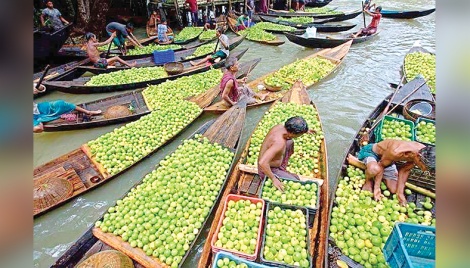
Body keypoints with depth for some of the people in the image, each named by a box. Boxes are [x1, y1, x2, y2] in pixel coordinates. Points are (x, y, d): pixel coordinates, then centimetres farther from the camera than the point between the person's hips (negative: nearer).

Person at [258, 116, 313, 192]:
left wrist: (304, 130, 13)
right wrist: (274, 179, -36)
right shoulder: (279, 142, -39)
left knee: (290, 142, 14)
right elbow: (262, 163, -46)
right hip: (269, 171, -9)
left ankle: (283, 169, 19)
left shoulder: (279, 126, -12)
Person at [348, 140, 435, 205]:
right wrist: (377, 188, -25)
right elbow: (381, 165, -24)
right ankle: (368, 181, -5)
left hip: (388, 159, 8)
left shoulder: (422, 152, -19)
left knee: (394, 190, 4)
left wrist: (400, 193, -7)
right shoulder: (396, 152, -42)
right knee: (374, 169, -45)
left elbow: (404, 170, -6)